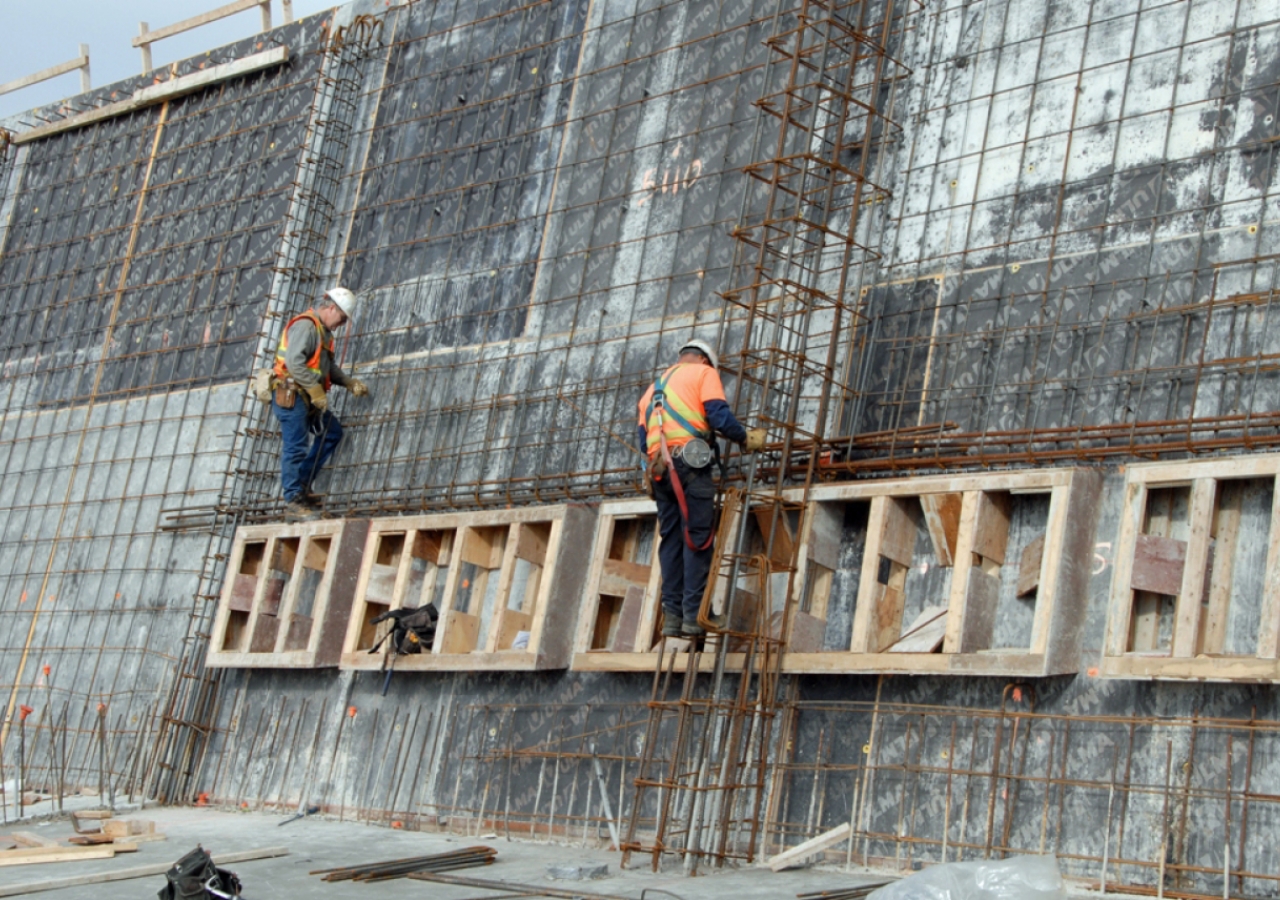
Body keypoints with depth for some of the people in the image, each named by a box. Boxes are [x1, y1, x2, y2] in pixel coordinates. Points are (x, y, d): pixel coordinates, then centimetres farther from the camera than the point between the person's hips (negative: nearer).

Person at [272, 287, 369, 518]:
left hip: (307, 398, 10)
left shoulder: (323, 332, 18)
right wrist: (316, 390, -24)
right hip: (291, 396, -10)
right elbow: (294, 362, -26)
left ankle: (302, 484, 16)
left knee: (332, 431, 13)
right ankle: (293, 501, -1)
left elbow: (330, 367, 23)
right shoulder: (305, 326, -15)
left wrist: (350, 383, 12)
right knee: (296, 447, -7)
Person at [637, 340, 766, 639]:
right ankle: (694, 614, -14)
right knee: (698, 538, -7)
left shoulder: (654, 387, 29)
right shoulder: (704, 373, 10)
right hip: (689, 460, -6)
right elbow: (719, 415, -5)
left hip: (658, 467, 6)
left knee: (671, 540, 6)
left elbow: (644, 437, 22)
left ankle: (672, 614, 0)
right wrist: (746, 438, 7)